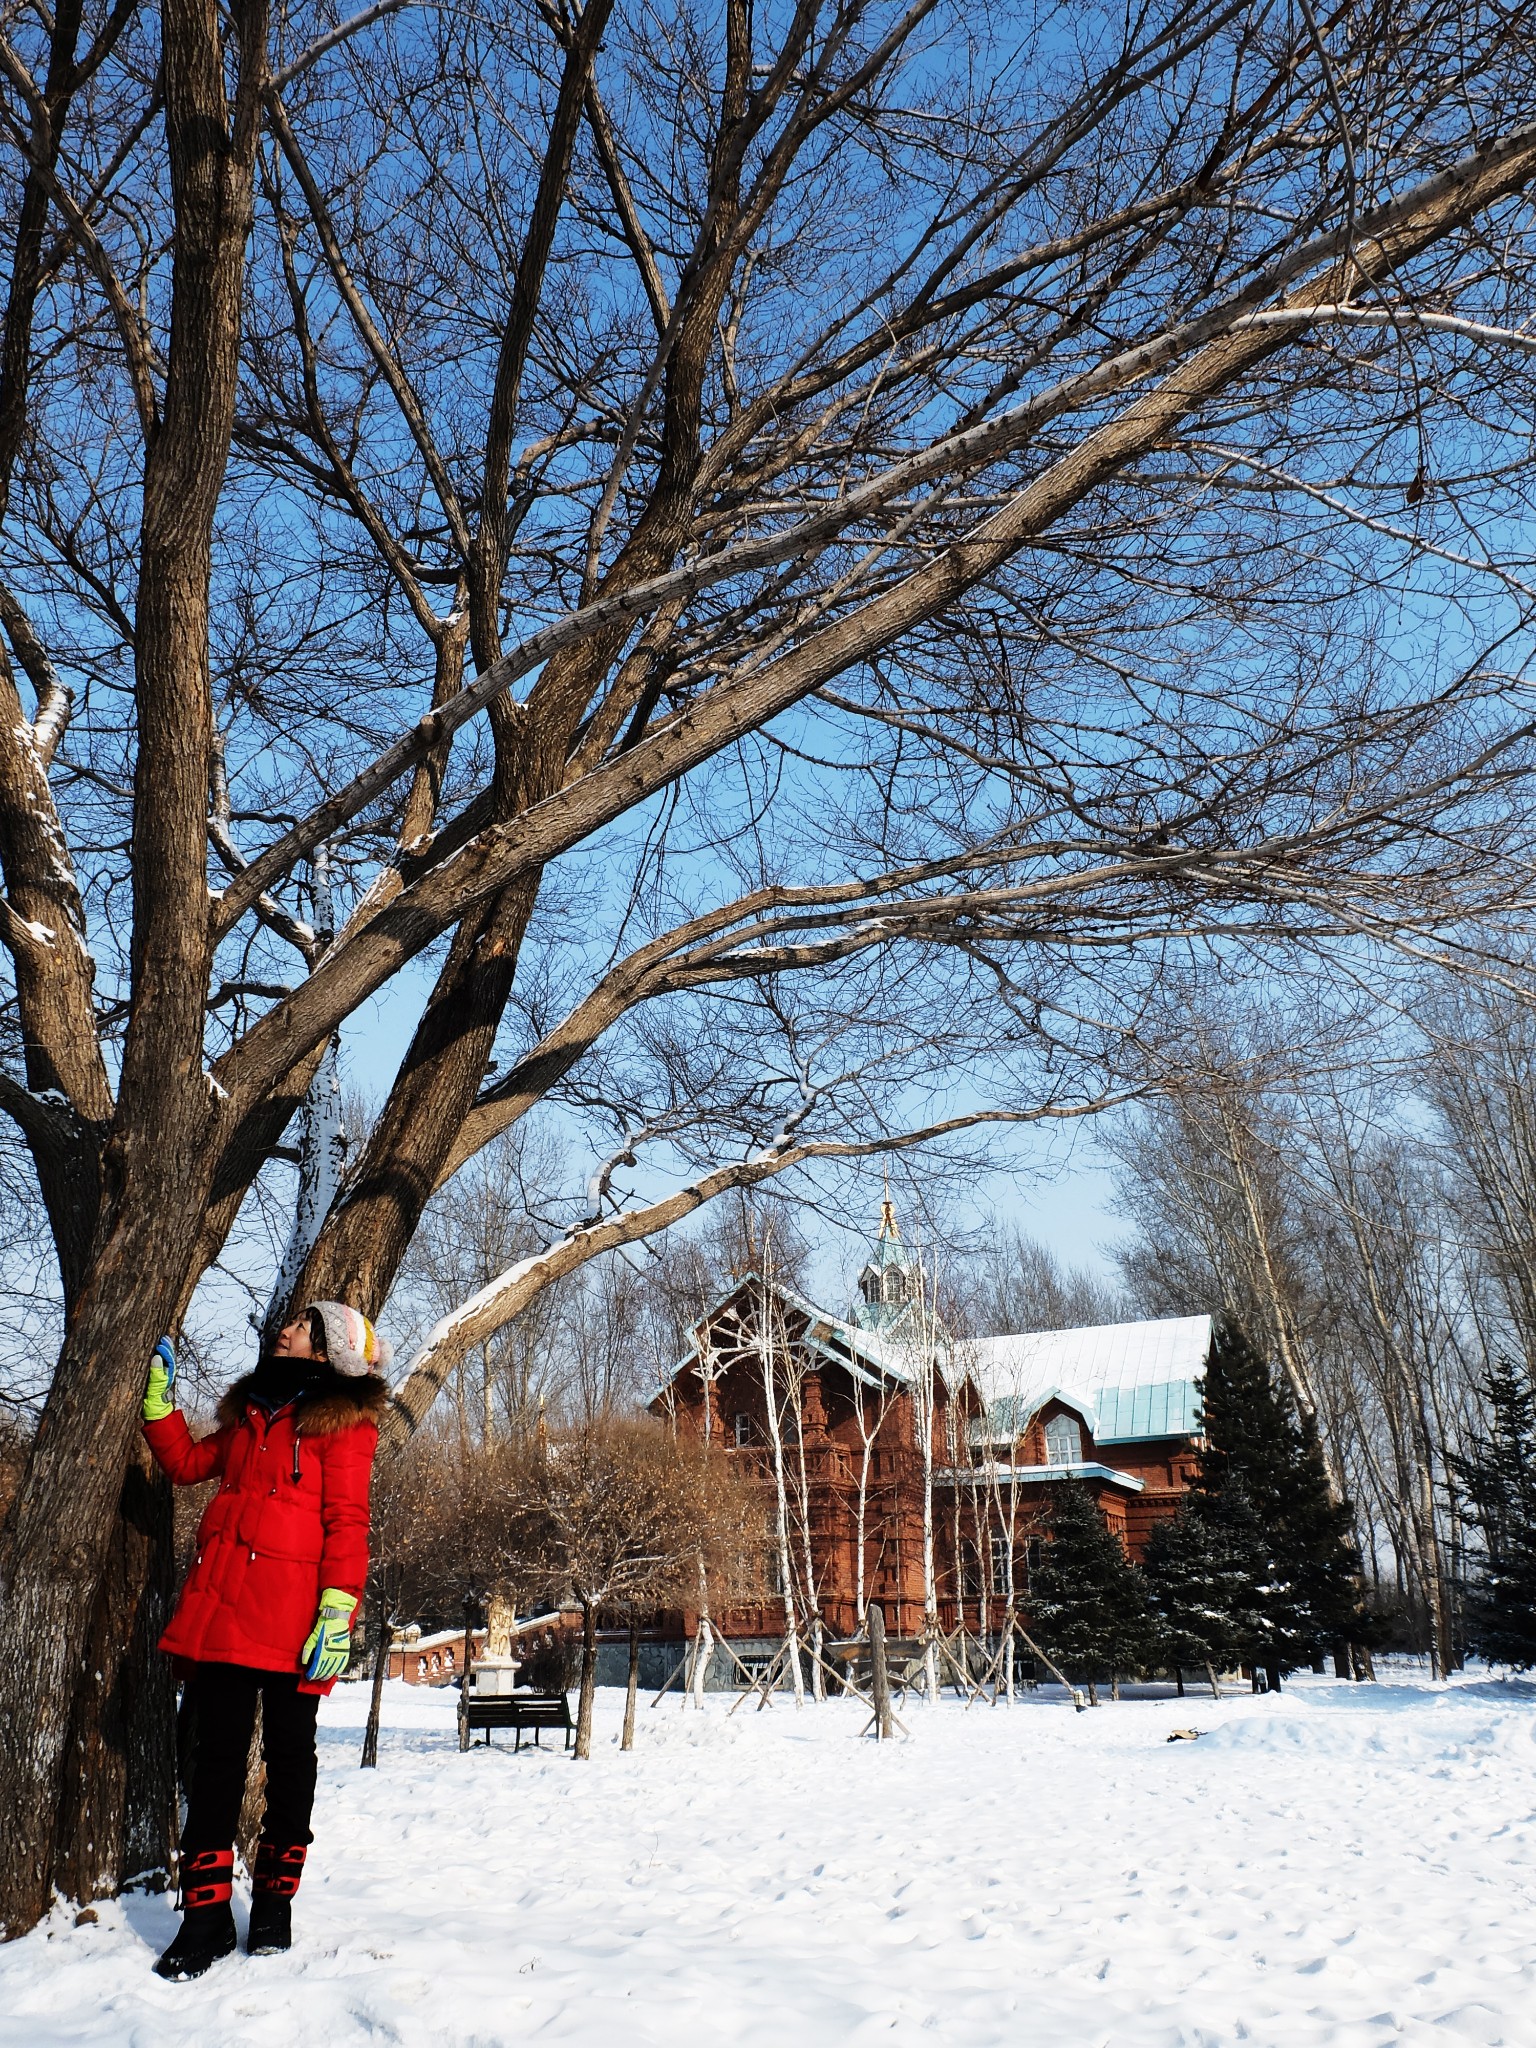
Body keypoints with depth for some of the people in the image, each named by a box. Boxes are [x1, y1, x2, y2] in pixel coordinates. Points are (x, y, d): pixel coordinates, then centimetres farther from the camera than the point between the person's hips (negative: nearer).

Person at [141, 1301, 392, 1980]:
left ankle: (274, 1905, 21)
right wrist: (159, 1391, 22)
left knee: (289, 1756, 6)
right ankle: (205, 1917, 12)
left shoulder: (343, 1422, -1)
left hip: (291, 1613, -5)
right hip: (220, 1604, 5)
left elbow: (347, 1523, -8)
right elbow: (185, 1462, 26)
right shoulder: (251, 1411, 20)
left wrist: (337, 1613, -16)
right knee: (216, 1752, 4)